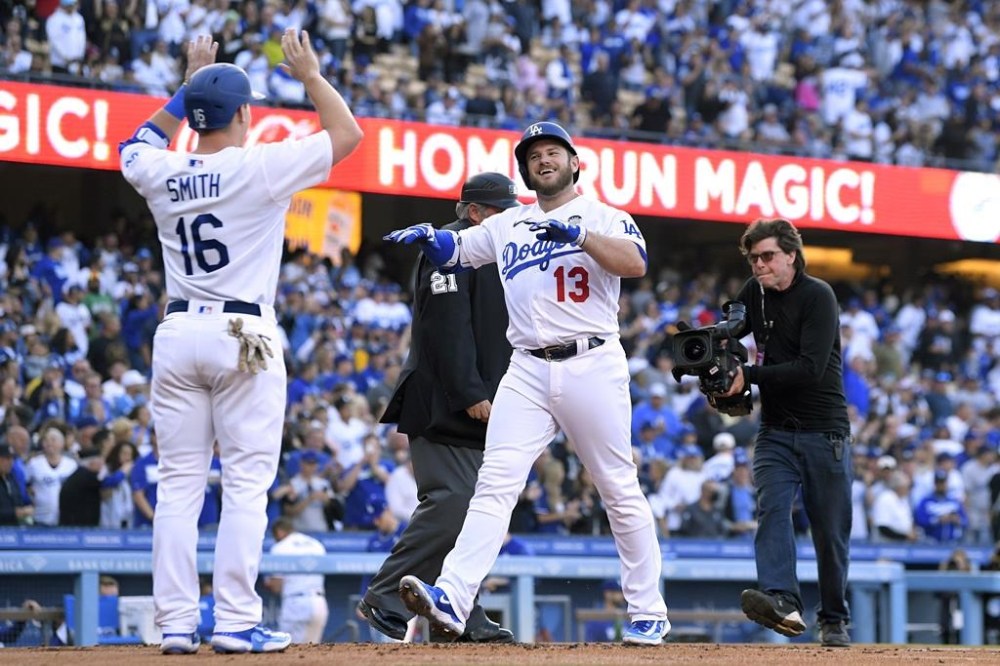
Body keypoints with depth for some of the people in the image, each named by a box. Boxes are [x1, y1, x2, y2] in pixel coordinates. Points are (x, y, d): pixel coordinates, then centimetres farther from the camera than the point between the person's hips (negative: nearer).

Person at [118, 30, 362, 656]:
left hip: (178, 335, 5)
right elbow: (348, 134, 1)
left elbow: (137, 145, 31)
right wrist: (310, 75, 11)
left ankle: (176, 622, 2)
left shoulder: (161, 175, 5)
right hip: (244, 338, -4)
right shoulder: (262, 168, -8)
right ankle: (235, 622, -8)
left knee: (179, 485, 5)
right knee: (247, 482, -2)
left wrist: (187, 88, 30)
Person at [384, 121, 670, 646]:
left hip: (591, 363, -3)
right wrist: (426, 236, -7)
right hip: (528, 371, 3)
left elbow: (635, 263, -12)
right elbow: (451, 250, 15)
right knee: (495, 482, -11)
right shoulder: (507, 225, 19)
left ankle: (648, 612, 11)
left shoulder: (602, 216, 5)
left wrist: (578, 234, -24)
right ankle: (451, 598, -24)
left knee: (621, 491, 2)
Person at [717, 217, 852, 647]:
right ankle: (782, 602, -34)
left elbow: (810, 368, -22)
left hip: (824, 432, -4)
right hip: (776, 431, 4)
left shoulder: (818, 297, -12)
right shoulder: (754, 293, 7)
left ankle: (834, 620, 14)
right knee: (771, 507, -19)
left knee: (830, 529, 1)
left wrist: (749, 376, -24)